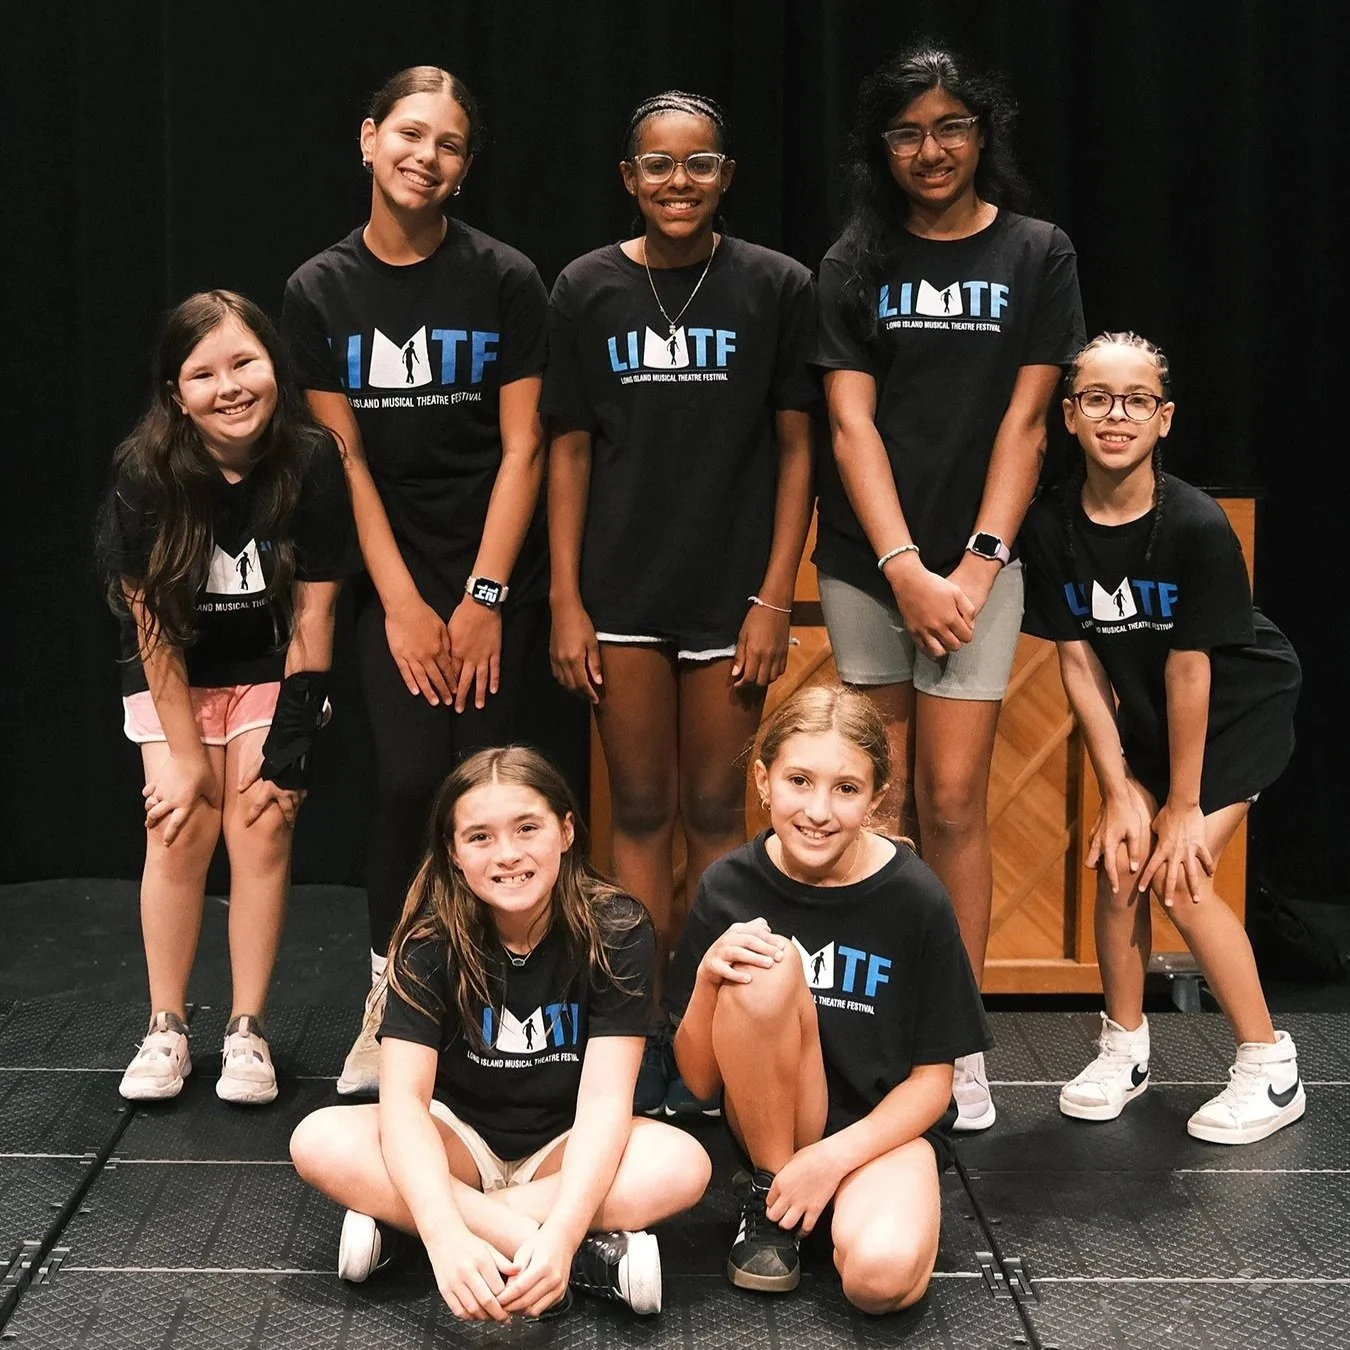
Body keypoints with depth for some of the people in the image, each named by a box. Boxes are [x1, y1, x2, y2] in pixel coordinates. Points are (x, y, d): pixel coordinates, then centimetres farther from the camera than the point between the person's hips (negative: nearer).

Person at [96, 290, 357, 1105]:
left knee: (262, 827, -9)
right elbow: (151, 623, -16)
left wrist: (289, 747, -14)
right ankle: (167, 1029, 5)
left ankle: (248, 1031, 2)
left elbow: (313, 614, -15)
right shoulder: (146, 476, -23)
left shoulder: (311, 463, -22)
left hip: (269, 668, 0)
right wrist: (183, 753, -13)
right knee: (180, 830, -9)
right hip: (174, 673, 0)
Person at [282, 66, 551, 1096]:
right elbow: (342, 455, 0)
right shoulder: (320, 292, 2)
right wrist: (402, 601, -6)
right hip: (391, 571, 1)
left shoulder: (506, 281, -3)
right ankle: (390, 999, 6)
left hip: (497, 565, -1)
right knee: (409, 779, -8)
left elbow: (522, 446, -4)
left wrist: (484, 597, -9)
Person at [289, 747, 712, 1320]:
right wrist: (446, 1235, -44)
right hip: (458, 1139, 1)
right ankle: (592, 1255, -32)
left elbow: (604, 1096, -24)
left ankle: (393, 1219, -27)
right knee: (320, 1141, -28)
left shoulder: (616, 931, -18)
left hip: (566, 1149, 0)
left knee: (683, 1165, -31)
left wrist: (562, 1233, -41)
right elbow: (403, 1096, -26)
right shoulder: (430, 940, -17)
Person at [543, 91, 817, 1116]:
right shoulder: (588, 290, 2)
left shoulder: (777, 288, -2)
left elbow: (795, 447, 0)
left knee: (715, 811, 5)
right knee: (639, 813, 7)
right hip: (622, 594, 1)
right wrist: (565, 602, -1)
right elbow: (570, 449, 3)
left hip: (730, 594, -1)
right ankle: (646, 1031, 16)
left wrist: (776, 598, -6)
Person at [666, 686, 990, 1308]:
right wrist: (707, 977, -22)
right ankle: (769, 1191, -8)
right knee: (768, 969, -28)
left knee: (882, 1277, -34)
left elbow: (931, 1081, -4)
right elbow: (701, 1080, -3)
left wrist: (835, 1157, -17)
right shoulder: (729, 887, -9)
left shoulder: (915, 899, -13)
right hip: (771, 1123, 2)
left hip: (883, 1127, -2)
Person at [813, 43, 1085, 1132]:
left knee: (953, 800, -5)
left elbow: (1025, 420, -1)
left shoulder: (1037, 255, 3)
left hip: (976, 562, -1)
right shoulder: (854, 263, 5)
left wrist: (979, 560, -10)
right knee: (885, 804, 5)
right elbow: (852, 424, -2)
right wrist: (904, 569, -12)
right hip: (867, 563, 1)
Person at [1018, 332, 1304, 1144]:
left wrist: (1183, 803, -17)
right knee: (1119, 861, -3)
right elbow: (1080, 663, -10)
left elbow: (1190, 668, -24)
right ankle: (1125, 1048, 19)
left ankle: (1273, 1071, 1)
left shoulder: (1197, 527, -29)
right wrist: (1119, 790, -10)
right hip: (1144, 715, 5)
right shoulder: (1053, 529, -16)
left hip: (1241, 709, -4)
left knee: (1180, 874, -13)